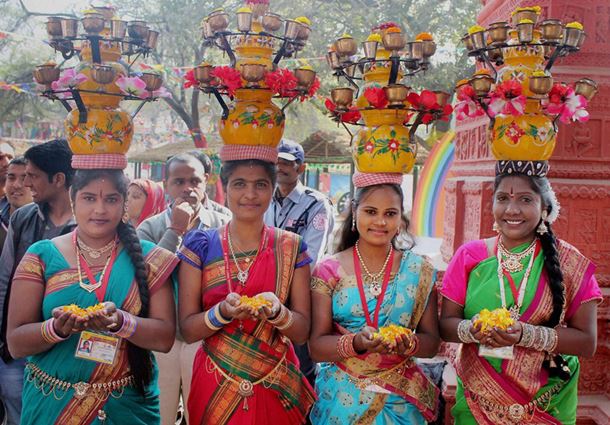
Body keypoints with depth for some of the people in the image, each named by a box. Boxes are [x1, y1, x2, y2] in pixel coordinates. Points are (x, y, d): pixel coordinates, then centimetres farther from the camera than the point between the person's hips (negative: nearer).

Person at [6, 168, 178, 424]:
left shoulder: (146, 257, -4)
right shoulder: (42, 256, -3)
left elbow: (165, 338, -8)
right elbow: (15, 343, -5)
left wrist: (121, 321, -26)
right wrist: (57, 328, -24)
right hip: (51, 404, 0)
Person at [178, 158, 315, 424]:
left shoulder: (291, 248, -4)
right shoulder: (201, 245, -5)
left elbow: (302, 332, -4)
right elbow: (187, 330, -6)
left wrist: (277, 311, -23)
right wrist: (223, 311, -24)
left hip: (277, 387, 0)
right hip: (214, 386, 0)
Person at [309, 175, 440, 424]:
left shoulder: (419, 270, -3)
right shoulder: (329, 271, -6)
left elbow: (431, 341, 0)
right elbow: (316, 347, -8)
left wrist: (408, 344, -22)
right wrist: (357, 343, -26)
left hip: (400, 400, 1)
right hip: (342, 397, -1)